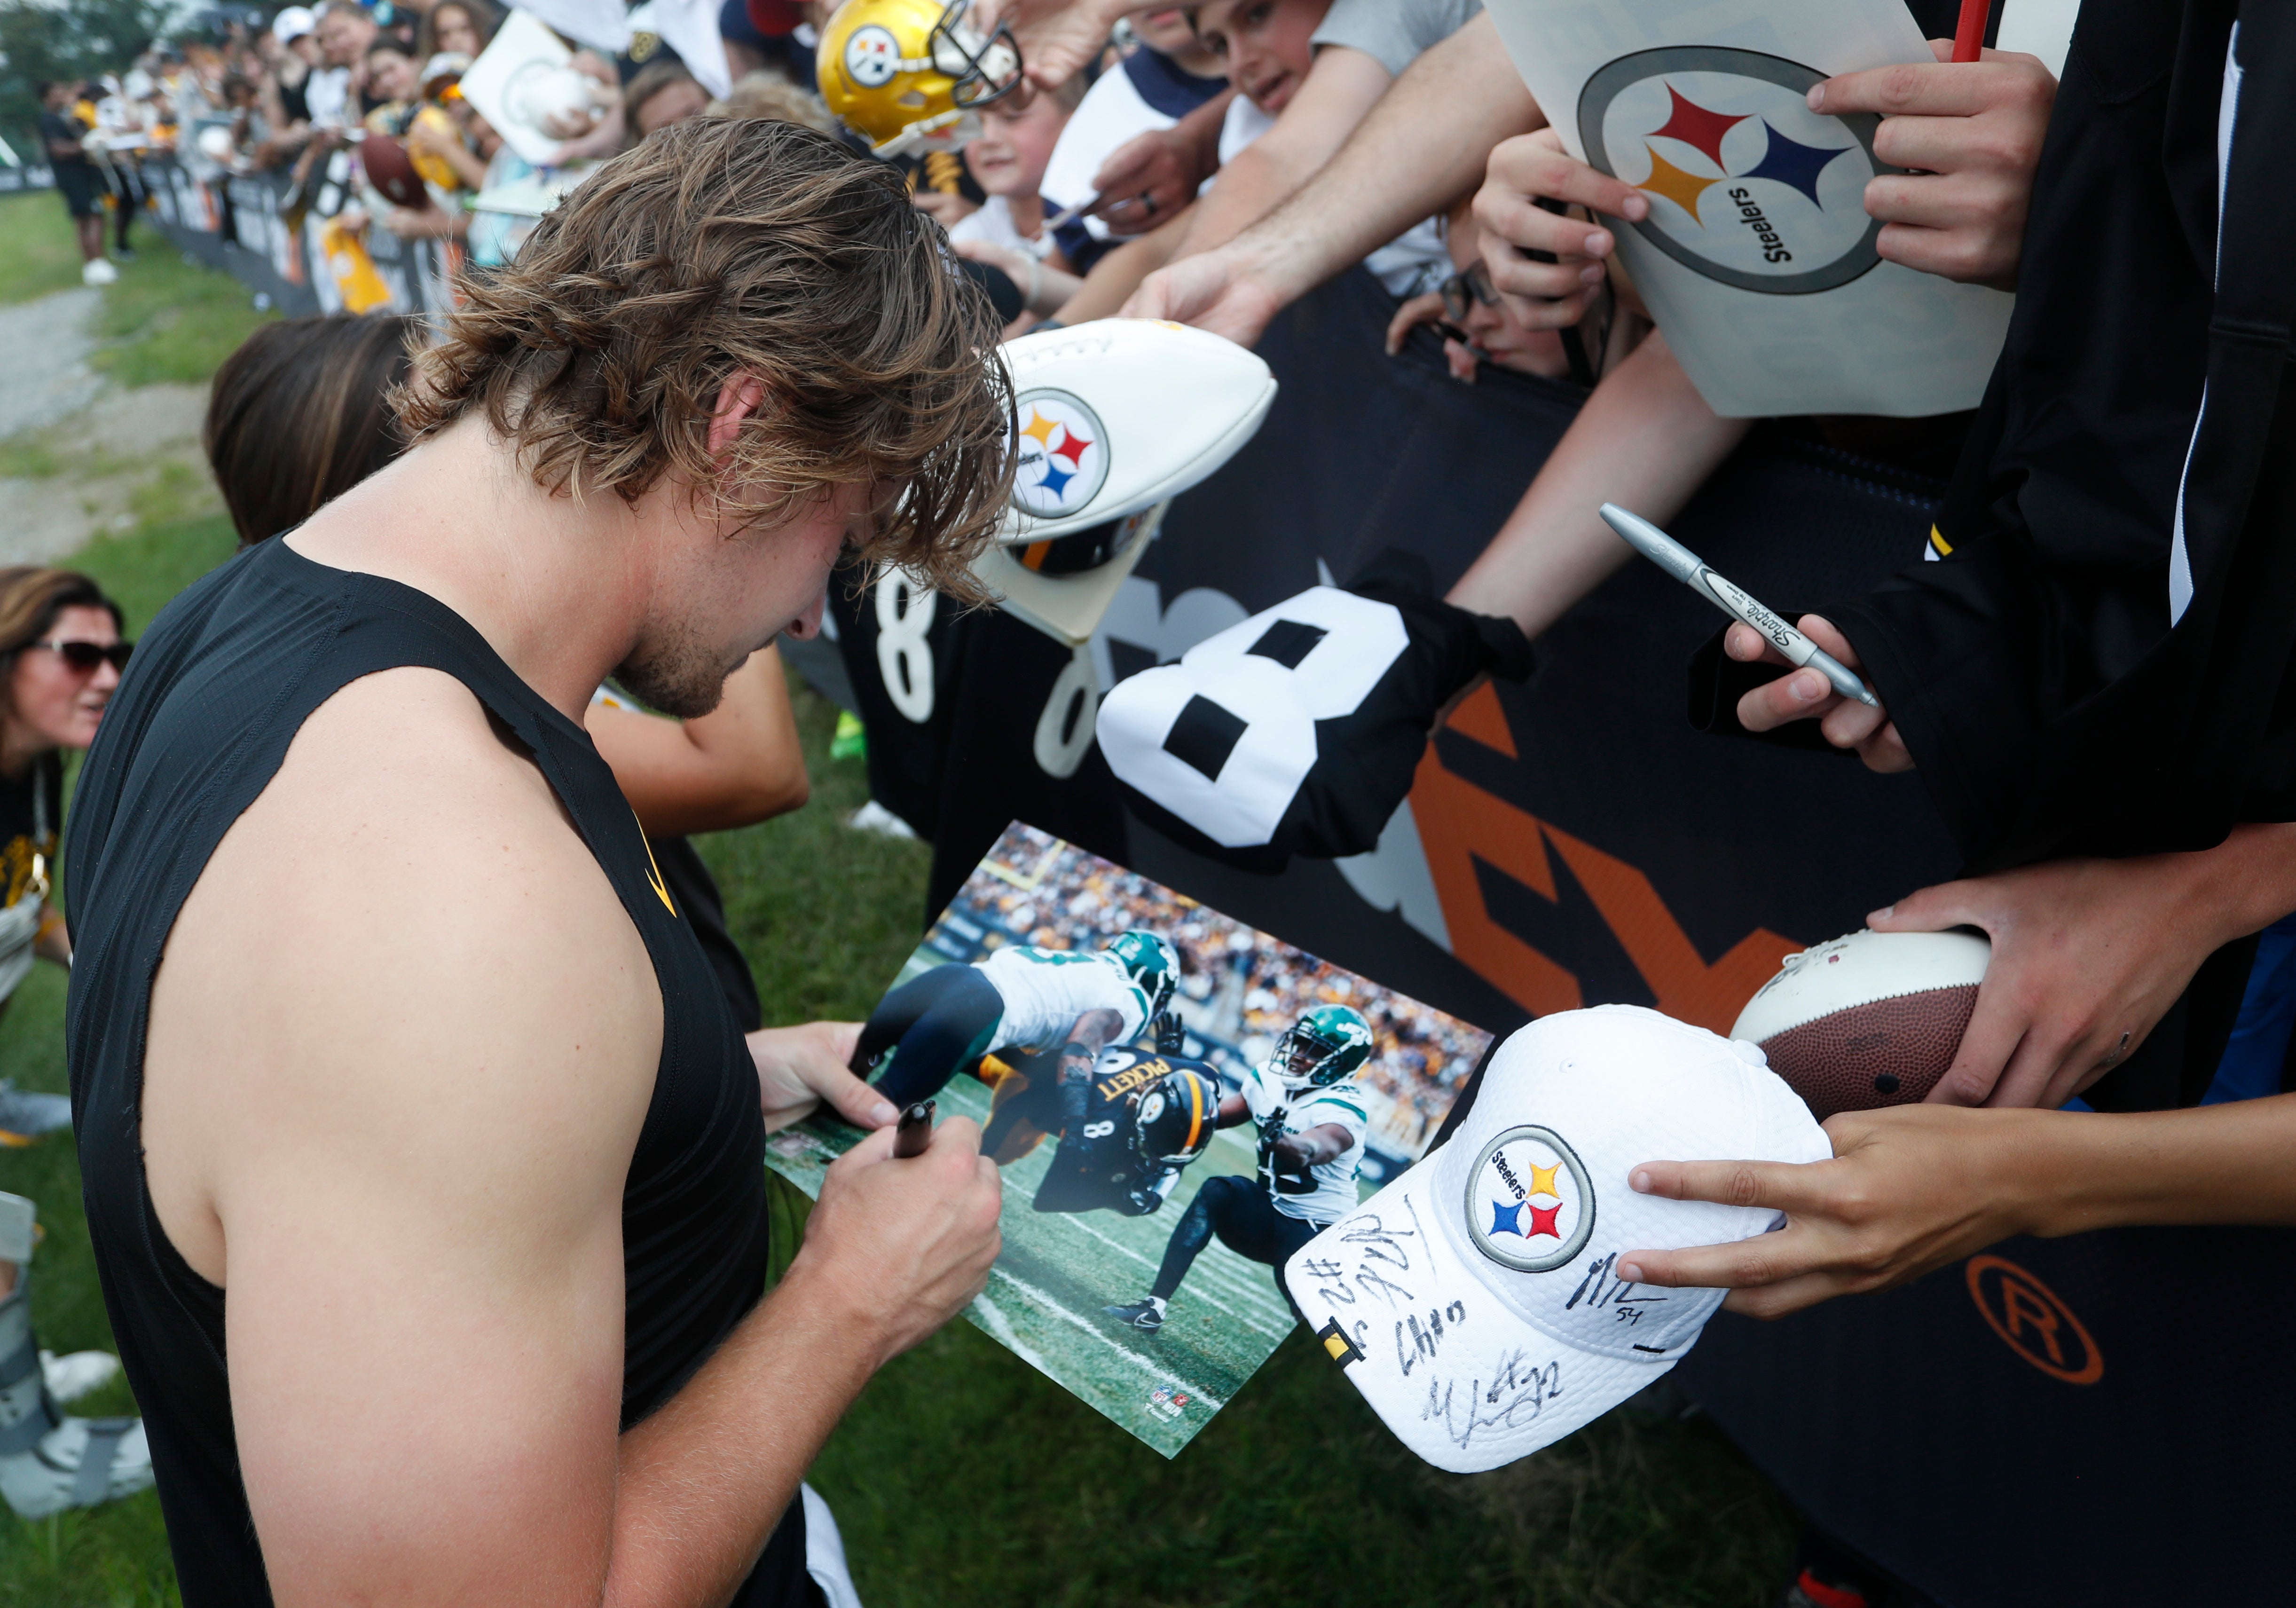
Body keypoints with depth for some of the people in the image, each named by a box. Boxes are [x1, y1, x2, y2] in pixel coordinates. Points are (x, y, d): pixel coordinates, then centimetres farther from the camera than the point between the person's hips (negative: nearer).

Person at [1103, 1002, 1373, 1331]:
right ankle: (1153, 1308, -26)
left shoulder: (1345, 1109, -20)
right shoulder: (1269, 1078, 1)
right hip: (1268, 1215, 5)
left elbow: (1313, 1150, -40)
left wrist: (1279, 1138, -61)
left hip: (1318, 1231, -5)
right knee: (1217, 1191, -23)